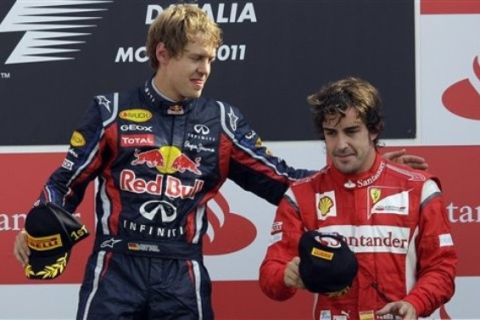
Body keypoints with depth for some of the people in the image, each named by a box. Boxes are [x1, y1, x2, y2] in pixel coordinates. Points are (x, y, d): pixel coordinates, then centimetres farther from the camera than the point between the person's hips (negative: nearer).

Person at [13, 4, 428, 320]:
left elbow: (279, 179, 10)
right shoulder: (112, 111, 4)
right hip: (116, 269, -2)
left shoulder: (221, 121, 10)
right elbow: (68, 182, 8)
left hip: (182, 277, 2)